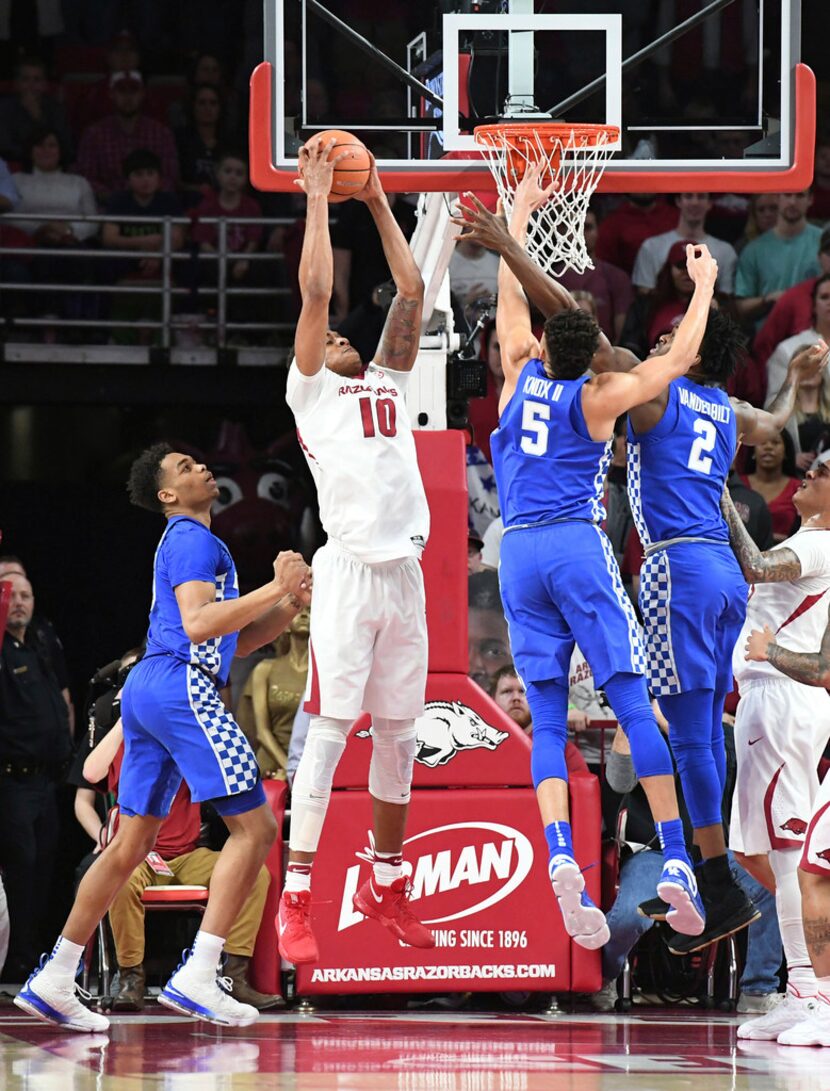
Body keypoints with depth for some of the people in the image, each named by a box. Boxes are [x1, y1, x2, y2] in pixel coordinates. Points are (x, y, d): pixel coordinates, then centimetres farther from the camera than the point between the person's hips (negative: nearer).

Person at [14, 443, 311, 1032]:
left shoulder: (191, 542, 28)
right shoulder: (192, 540, -5)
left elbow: (237, 640, 28)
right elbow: (198, 624, -19)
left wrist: (292, 603, 14)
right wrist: (274, 588, -17)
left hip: (146, 691, 10)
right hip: (182, 686, -10)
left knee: (132, 843, 11)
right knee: (255, 825, -11)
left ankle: (54, 980, 11)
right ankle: (197, 978, -20)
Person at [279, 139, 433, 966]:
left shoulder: (388, 384, 23)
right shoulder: (310, 389, 8)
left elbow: (410, 292, 22)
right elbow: (315, 290, -1)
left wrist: (379, 206, 22)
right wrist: (318, 196, 5)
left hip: (405, 571, 6)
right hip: (350, 570, -6)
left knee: (399, 734, 9)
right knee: (329, 730, -9)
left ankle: (385, 884, 21)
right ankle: (296, 901, -10)